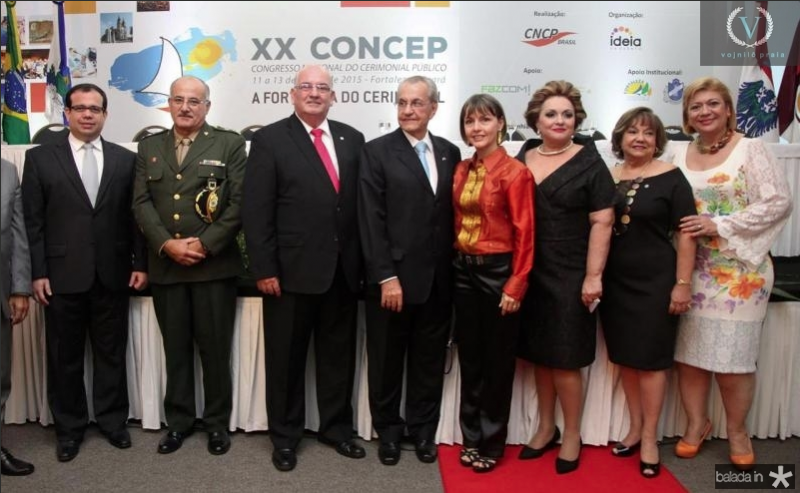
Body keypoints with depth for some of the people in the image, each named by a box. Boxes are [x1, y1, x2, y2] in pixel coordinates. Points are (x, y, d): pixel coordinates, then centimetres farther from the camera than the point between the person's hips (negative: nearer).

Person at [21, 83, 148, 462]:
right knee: (64, 357, 10)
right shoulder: (40, 158, 3)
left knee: (112, 353, 11)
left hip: (112, 275, 1)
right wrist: (38, 273, -5)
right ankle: (69, 427, 27)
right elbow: (33, 221, 0)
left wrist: (140, 263, 0)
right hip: (63, 276, -1)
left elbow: (135, 215, 6)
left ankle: (112, 420, 28)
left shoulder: (125, 159, 6)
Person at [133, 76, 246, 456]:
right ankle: (178, 421, 26)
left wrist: (204, 244, -14)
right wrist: (167, 244, -10)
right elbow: (141, 203, 4)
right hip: (165, 265, 3)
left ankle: (217, 422, 20)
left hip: (214, 264, -3)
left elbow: (239, 202, -6)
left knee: (215, 348, 5)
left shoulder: (230, 143, 2)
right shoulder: (149, 147, 12)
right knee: (175, 349, 12)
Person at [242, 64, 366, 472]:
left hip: (343, 270, 4)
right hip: (292, 270, -3)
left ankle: (336, 427, 33)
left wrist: (362, 261, 3)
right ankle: (285, 436, 27)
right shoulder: (270, 139, -2)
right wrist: (264, 269, -13)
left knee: (339, 355, 15)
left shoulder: (352, 139, 9)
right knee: (286, 358, 10)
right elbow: (256, 210, -7)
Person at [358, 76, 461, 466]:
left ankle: (423, 429, 32)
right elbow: (372, 221, -9)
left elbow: (452, 214, 8)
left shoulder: (450, 153, 8)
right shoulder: (377, 152, -3)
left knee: (430, 360, 14)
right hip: (392, 278, -3)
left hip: (438, 280, 4)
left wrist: (452, 270, 2)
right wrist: (386, 277, -14)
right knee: (386, 360, 11)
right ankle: (388, 430, 31)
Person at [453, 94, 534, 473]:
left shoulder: (515, 172, -11)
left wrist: (516, 285, -14)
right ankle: (472, 436, 30)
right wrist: (456, 263, 4)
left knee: (497, 361, 9)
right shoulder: (462, 170, 6)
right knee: (469, 357, 14)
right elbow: (458, 221, 11)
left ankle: (492, 442, 26)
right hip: (463, 269, 6)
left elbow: (524, 234, -12)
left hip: (498, 271, -5)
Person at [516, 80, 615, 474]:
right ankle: (546, 427, 30)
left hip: (569, 276, -4)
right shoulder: (522, 159, 8)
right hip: (528, 274, 4)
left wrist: (593, 276, -13)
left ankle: (572, 435, 22)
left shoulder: (589, 164, -3)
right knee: (537, 353, 13)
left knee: (564, 357, 3)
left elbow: (602, 222, -7)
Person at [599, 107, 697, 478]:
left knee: (650, 358, 3)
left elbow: (685, 234, -6)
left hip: (654, 281, -4)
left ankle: (650, 437, 17)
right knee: (624, 356, 12)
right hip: (614, 281, 4)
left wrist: (682, 284, -11)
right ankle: (635, 427, 27)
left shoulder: (671, 178, -5)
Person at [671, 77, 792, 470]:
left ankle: (737, 431, 23)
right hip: (689, 270, 4)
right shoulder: (680, 154, 8)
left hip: (738, 272, -3)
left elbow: (779, 202, -11)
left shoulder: (750, 149, -4)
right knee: (688, 352, 6)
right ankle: (696, 423, 25)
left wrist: (720, 225, -17)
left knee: (732, 356, 1)